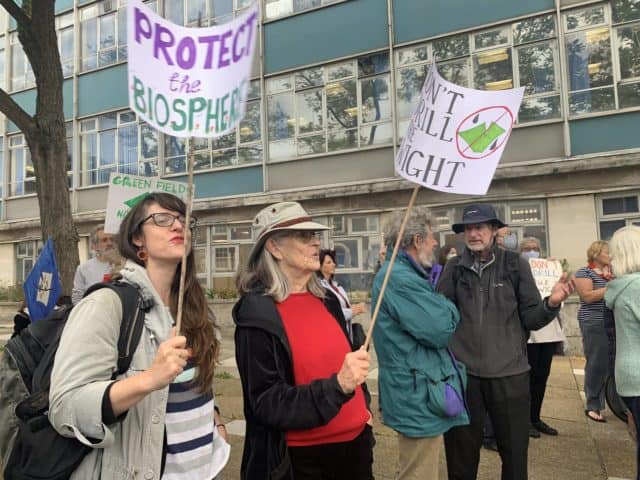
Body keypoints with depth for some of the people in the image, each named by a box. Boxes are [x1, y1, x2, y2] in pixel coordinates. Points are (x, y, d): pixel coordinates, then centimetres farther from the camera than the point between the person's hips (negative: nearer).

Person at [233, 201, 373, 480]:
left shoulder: (326, 301, 3)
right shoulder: (257, 314, -17)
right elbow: (267, 405, -19)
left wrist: (362, 410, 11)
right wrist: (338, 385, -30)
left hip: (355, 442, 6)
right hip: (302, 457, -6)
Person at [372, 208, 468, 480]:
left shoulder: (400, 273, 12)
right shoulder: (400, 279, -23)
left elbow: (424, 318, 18)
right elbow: (441, 331, -24)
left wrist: (442, 308, 1)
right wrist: (449, 308, -6)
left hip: (416, 394, 11)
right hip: (420, 397, -11)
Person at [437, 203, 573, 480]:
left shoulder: (516, 264, -1)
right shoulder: (454, 268, 0)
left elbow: (530, 319, -1)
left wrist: (551, 303, -19)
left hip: (509, 373, 0)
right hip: (462, 372, 0)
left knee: (514, 452, 17)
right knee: (461, 454, 17)